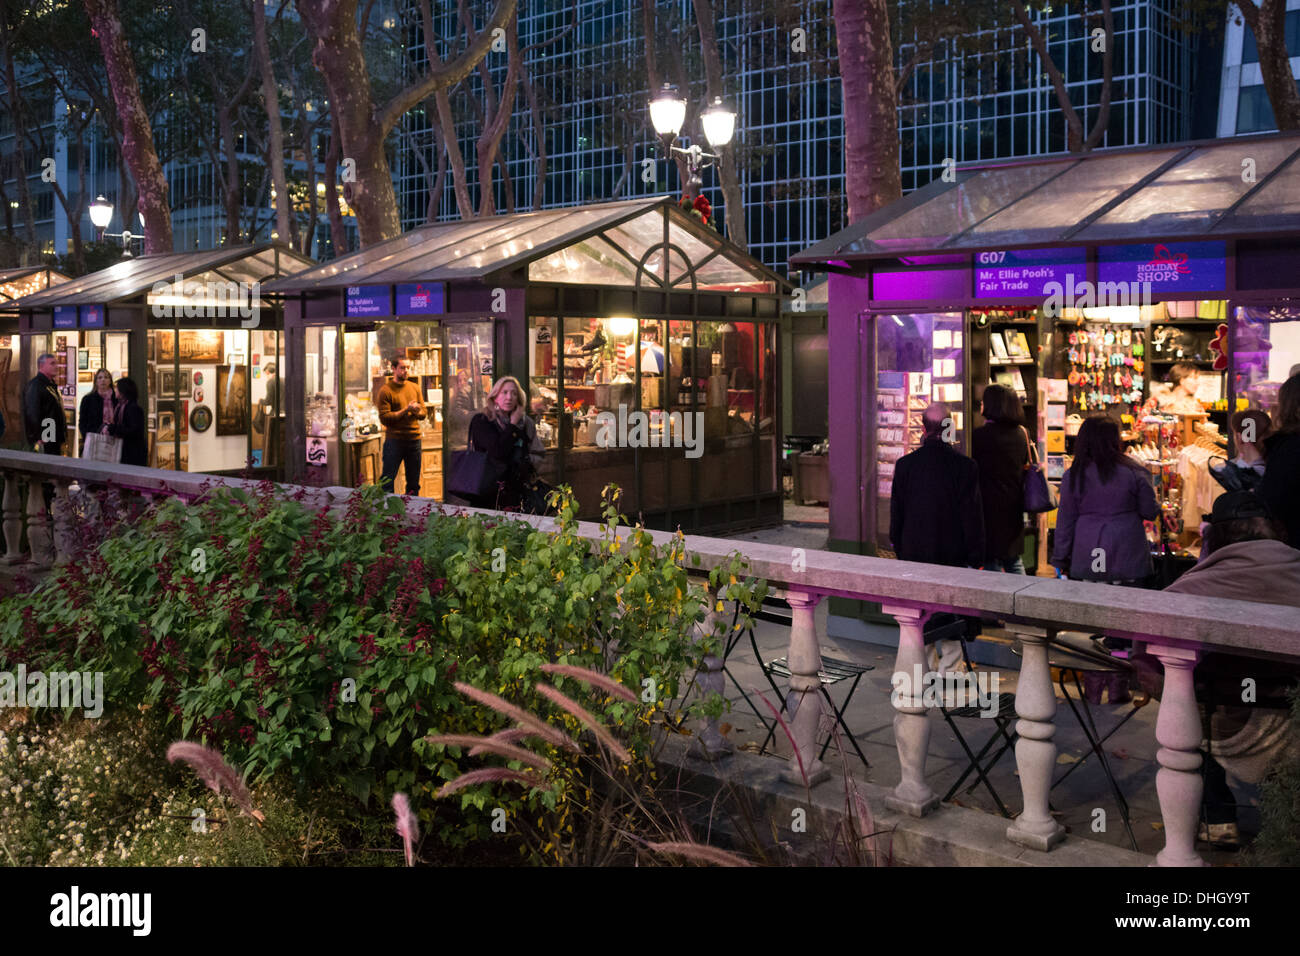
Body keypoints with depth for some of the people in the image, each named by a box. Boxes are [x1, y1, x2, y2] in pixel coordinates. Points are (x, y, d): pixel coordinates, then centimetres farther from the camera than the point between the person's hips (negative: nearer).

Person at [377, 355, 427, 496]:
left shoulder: (415, 388, 11)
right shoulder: (386, 390, -5)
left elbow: (424, 414, 13)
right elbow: (384, 418, -12)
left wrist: (417, 411, -9)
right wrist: (405, 410, -17)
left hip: (414, 439, 5)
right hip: (394, 440, -5)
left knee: (414, 483, 9)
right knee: (387, 481, -1)